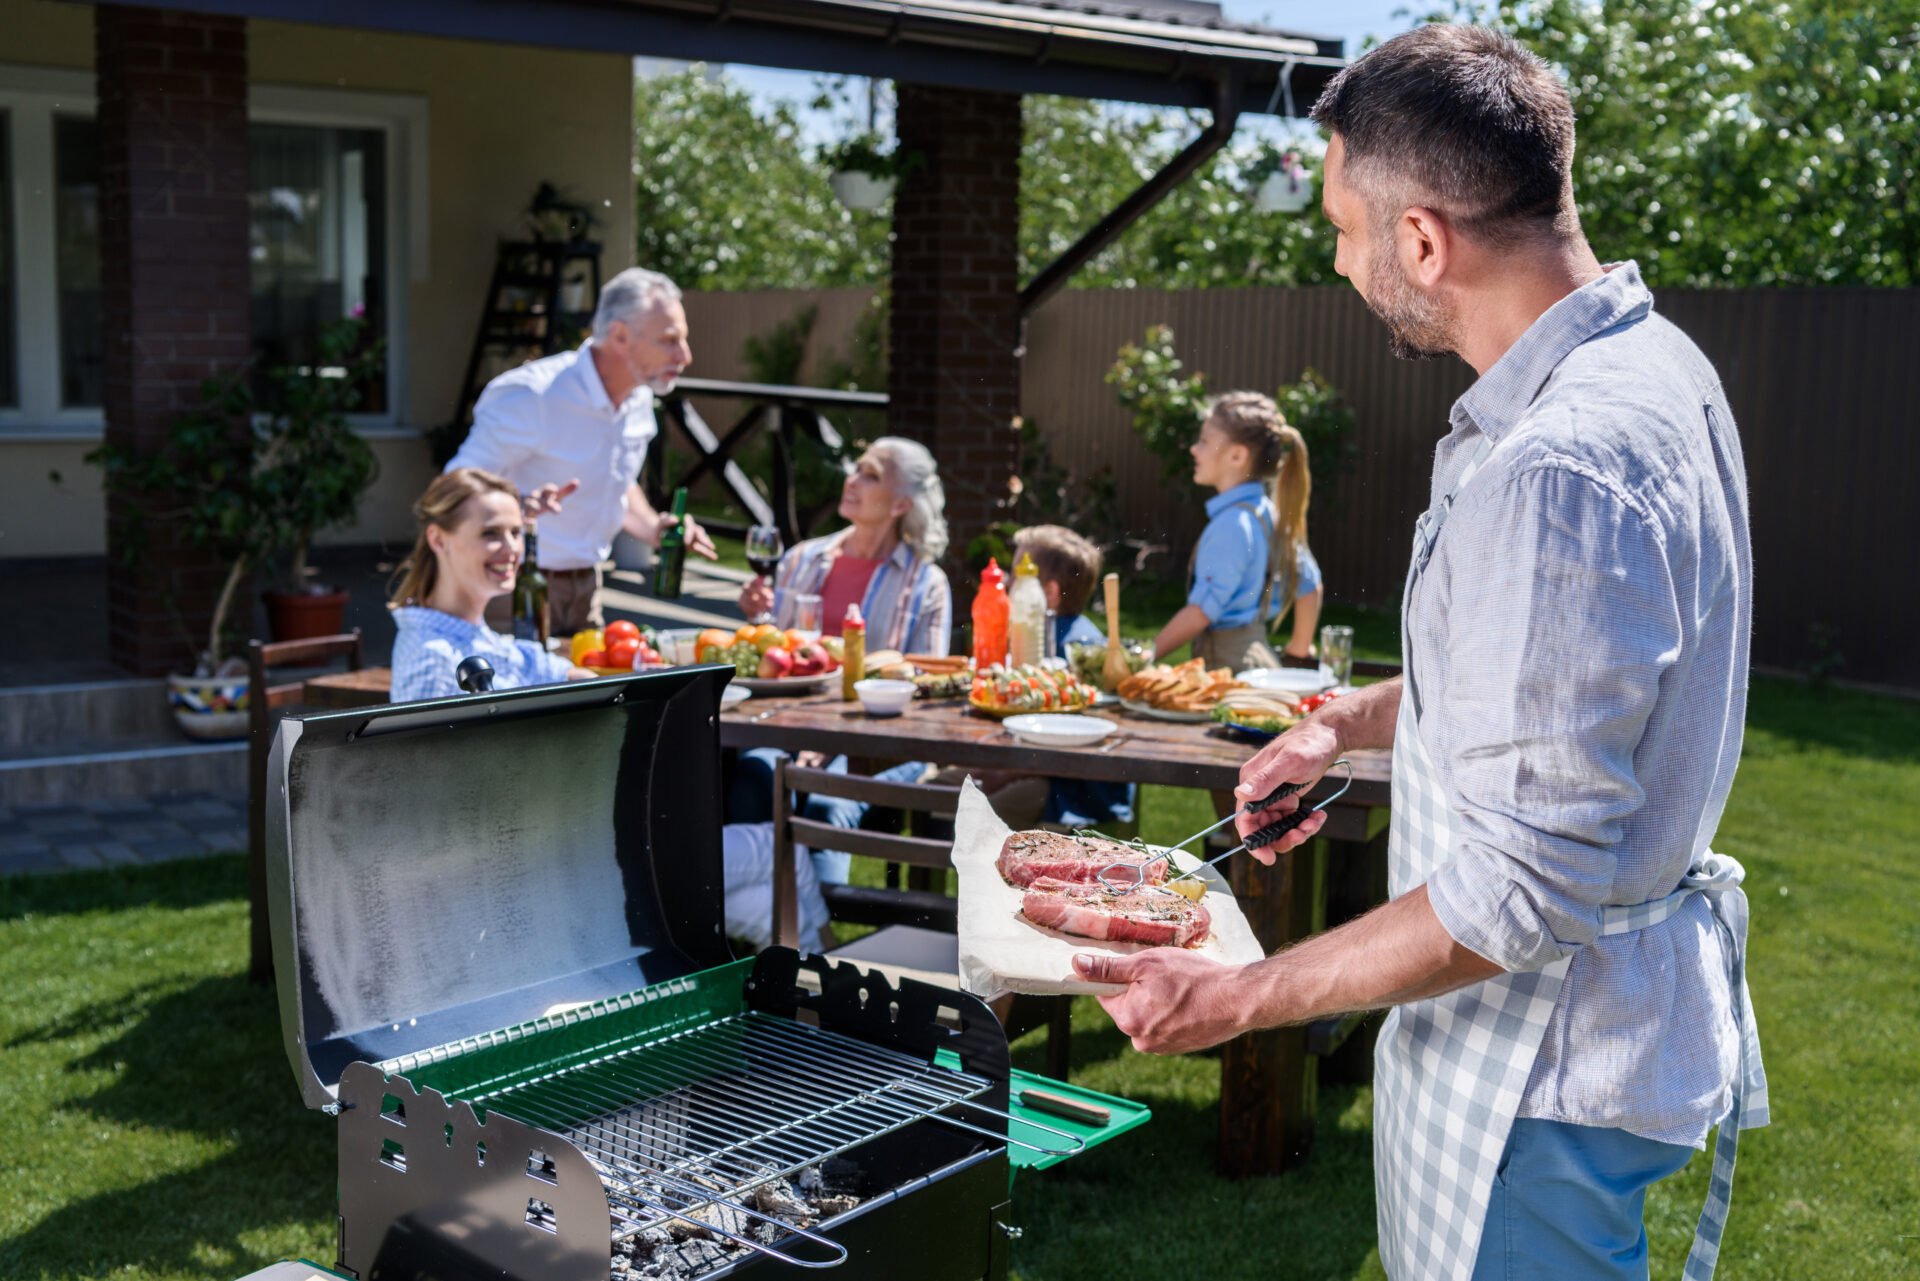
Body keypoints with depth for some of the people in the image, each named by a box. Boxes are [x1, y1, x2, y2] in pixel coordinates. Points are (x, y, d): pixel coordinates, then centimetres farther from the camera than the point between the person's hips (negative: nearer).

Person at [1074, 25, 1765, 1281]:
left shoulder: (1557, 468, -30)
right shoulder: (1647, 363, 4)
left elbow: (1523, 890, -29)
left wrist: (1241, 998, -21)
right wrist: (1360, 719, 15)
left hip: (1542, 1051, -10)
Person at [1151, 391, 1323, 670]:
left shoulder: (1232, 524, -17)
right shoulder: (1268, 512, 11)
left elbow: (1202, 611, -19)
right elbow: (1309, 585, 19)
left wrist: (1148, 655, -14)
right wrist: (1300, 649, 27)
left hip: (1228, 663, -9)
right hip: (1256, 654, 9)